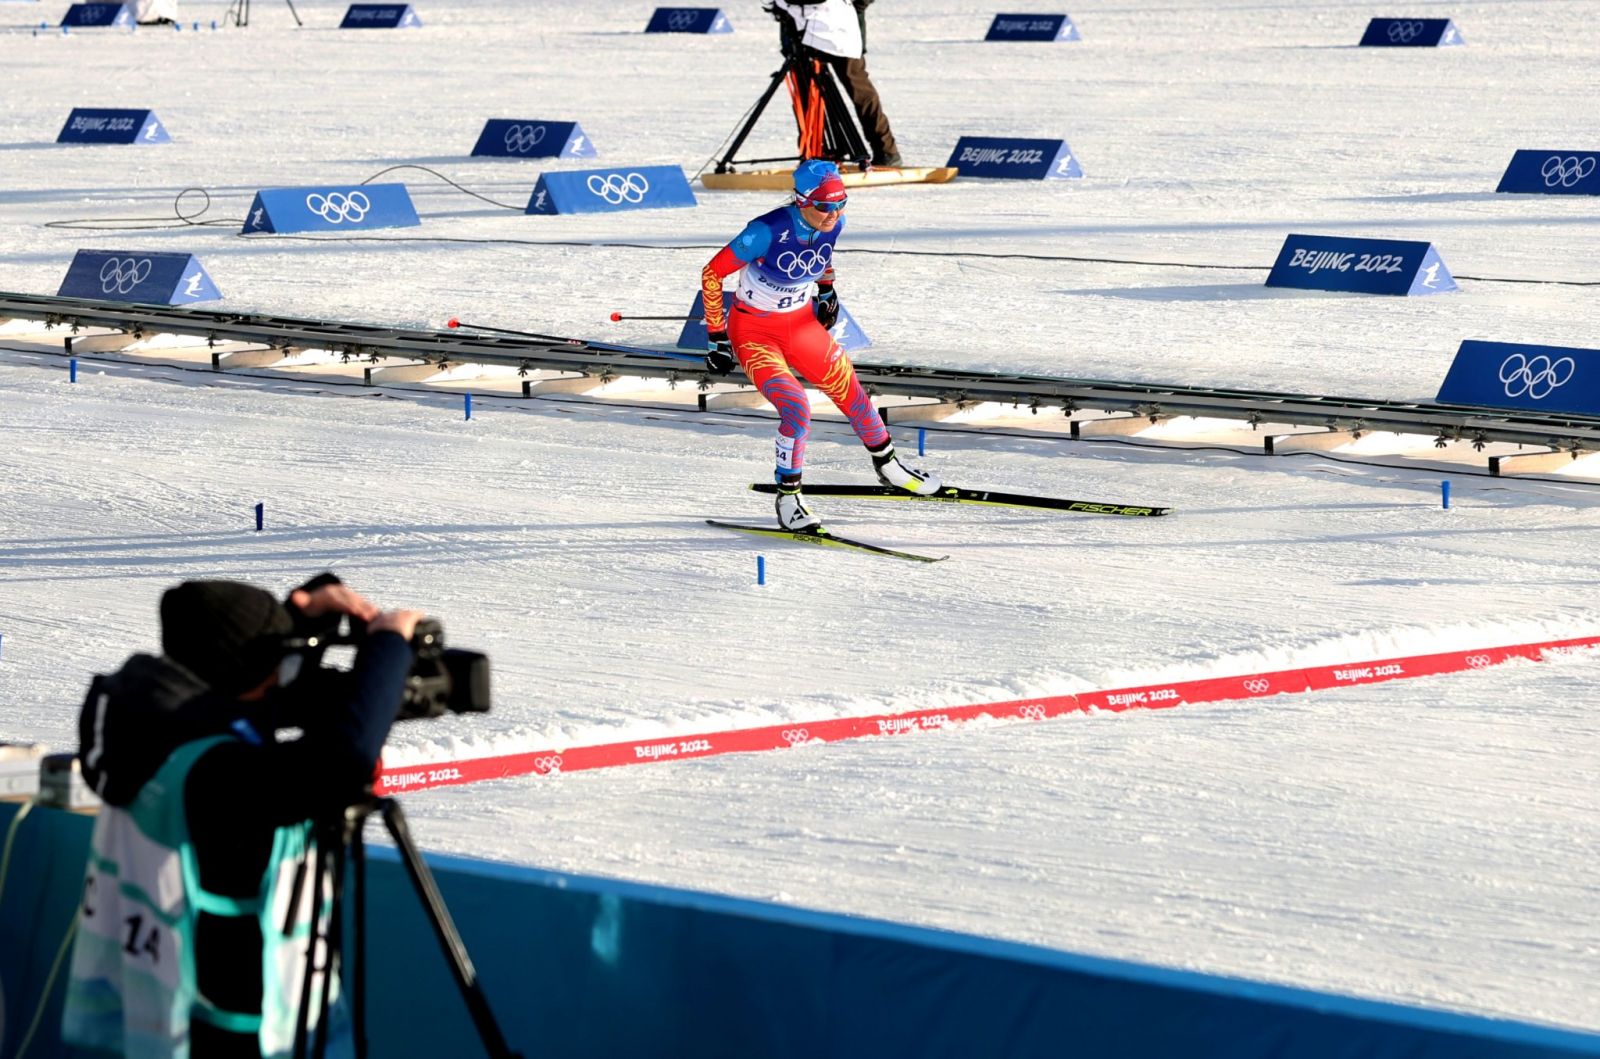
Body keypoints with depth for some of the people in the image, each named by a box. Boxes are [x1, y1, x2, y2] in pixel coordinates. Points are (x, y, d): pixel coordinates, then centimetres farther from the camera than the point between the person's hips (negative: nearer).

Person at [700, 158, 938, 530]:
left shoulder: (833, 223, -14)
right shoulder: (768, 231, -31)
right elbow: (712, 274, -21)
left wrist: (827, 292, 21)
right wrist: (716, 338, -17)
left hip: (802, 324, 6)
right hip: (753, 331, -6)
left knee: (852, 394, 12)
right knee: (796, 409, -22)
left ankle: (887, 466, 38)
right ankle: (788, 497, -4)